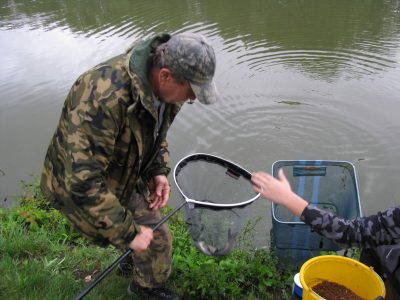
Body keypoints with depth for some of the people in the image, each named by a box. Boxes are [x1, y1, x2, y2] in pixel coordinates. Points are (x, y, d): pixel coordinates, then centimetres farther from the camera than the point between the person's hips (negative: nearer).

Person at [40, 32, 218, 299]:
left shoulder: (162, 86, -14)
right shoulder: (105, 99, -41)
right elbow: (83, 181, -39)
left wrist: (158, 171, -8)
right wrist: (127, 233, -32)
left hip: (125, 173, 8)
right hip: (80, 184, -7)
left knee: (147, 220, 26)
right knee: (156, 237, -1)